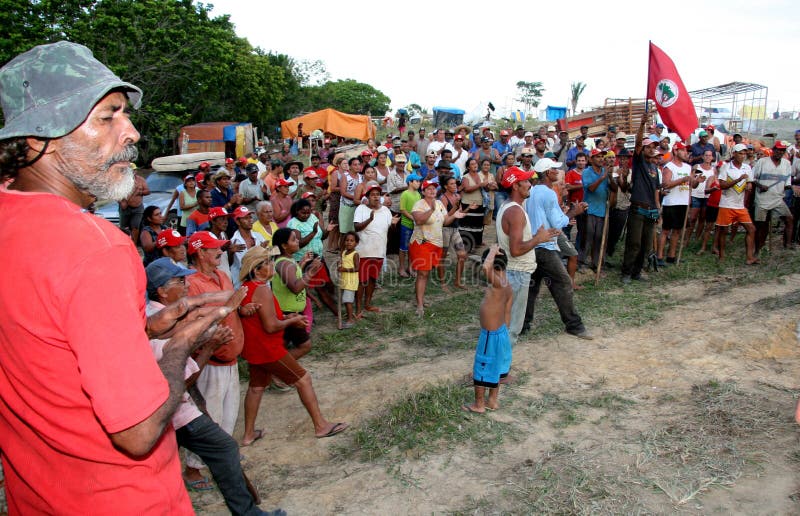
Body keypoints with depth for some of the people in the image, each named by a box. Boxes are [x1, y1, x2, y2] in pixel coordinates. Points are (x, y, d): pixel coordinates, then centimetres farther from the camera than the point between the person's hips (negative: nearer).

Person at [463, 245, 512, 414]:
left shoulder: (497, 283, -25)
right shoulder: (508, 286, 2)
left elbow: (486, 267, -46)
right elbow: (507, 314, 10)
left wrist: (493, 250, -29)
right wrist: (503, 332, 19)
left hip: (490, 335, -9)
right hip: (502, 332, 9)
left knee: (482, 369, 8)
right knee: (496, 368, 21)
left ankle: (479, 405, 22)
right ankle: (492, 400, 36)